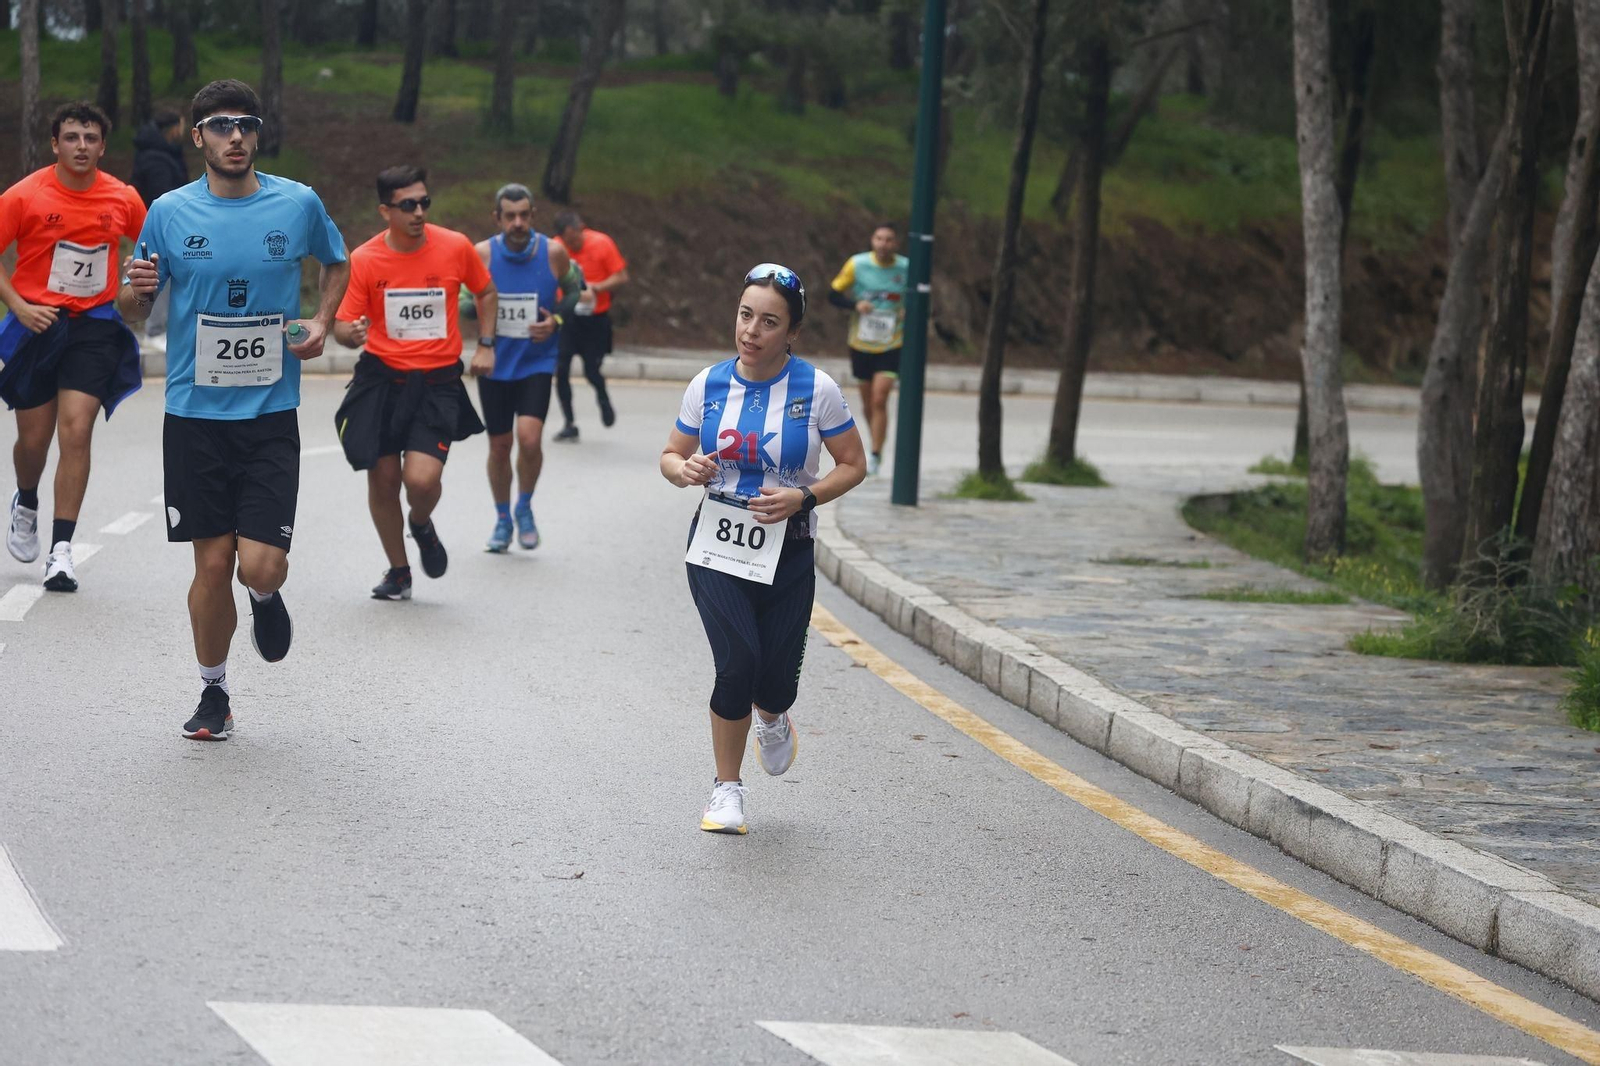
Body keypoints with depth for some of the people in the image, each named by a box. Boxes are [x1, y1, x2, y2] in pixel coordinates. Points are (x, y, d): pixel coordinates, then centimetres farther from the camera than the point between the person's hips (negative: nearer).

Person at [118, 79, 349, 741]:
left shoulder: (299, 204, 0)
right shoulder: (169, 213, 0)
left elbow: (336, 263, 21)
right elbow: (131, 311, 8)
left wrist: (322, 323, 4)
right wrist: (137, 289, -15)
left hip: (270, 416, 0)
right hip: (194, 415, 1)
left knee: (261, 568, -11)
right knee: (212, 563, 2)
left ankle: (266, 600, 28)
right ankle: (213, 695, 21)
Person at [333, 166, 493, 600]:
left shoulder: (456, 247, -6)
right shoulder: (364, 260, -8)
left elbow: (485, 291, 14)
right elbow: (343, 324, -3)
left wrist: (485, 345, 7)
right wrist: (350, 333, -26)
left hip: (438, 381, -1)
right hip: (381, 380, 1)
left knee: (422, 479, -17)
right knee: (382, 479, 5)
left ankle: (422, 527, 20)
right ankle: (398, 571, 27)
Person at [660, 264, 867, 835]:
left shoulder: (817, 390, -6)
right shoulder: (708, 385, 0)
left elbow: (853, 465, 2)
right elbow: (671, 456, 11)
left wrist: (803, 497, -15)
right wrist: (686, 470, -13)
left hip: (787, 554, 0)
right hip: (716, 547, 0)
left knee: (775, 683, -2)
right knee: (738, 663, -18)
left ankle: (772, 720, 40)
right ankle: (727, 788, 3)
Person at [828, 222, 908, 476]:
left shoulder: (907, 269, -5)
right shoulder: (857, 264, -6)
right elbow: (834, 295, -1)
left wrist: (910, 311, -13)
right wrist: (855, 305, -20)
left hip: (891, 347, -2)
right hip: (861, 344, 2)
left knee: (879, 400, -14)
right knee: (868, 403, 11)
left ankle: (875, 456, -11)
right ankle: (877, 444, 32)